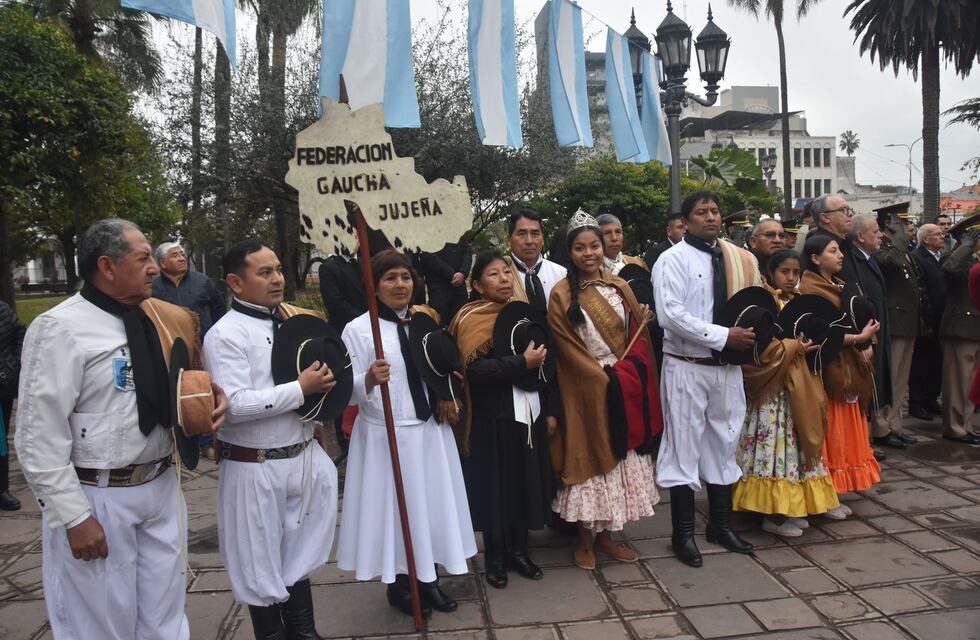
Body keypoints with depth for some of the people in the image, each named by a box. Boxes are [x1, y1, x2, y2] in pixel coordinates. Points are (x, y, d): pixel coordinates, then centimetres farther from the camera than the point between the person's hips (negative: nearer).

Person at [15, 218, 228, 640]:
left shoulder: (158, 319, 3)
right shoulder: (61, 329, -16)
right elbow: (40, 437, -16)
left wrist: (208, 399, -5)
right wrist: (74, 516, -16)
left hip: (161, 487, 6)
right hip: (97, 498, -6)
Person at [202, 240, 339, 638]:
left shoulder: (291, 322, 6)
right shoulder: (225, 335, -15)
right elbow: (234, 405, -24)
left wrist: (324, 381, -2)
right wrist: (300, 389, -21)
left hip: (304, 459, 7)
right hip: (256, 469, -6)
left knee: (300, 557, 22)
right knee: (263, 567, 13)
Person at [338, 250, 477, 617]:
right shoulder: (358, 329, -8)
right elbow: (348, 392, -13)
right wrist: (370, 380, -32)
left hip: (430, 433, 5)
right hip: (385, 437, -5)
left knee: (432, 506, 13)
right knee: (394, 507, 7)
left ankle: (428, 580, 31)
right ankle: (399, 585, 28)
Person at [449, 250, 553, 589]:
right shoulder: (472, 319, -10)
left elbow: (541, 360, 15)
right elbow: (475, 369, -23)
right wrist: (522, 363, -21)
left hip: (528, 412, 6)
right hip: (493, 418, -5)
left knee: (526, 482, 11)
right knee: (496, 486, 5)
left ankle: (518, 550, 29)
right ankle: (495, 557, 23)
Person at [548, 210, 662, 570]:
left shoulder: (620, 288, 7)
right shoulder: (561, 295, -7)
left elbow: (639, 336, 7)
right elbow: (568, 349, -9)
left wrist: (627, 372, -6)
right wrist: (605, 379, -13)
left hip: (627, 388, 5)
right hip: (585, 392, -4)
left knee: (620, 461, 10)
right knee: (589, 460, 4)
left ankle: (607, 537, 26)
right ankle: (585, 541, 20)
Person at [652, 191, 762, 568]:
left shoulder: (738, 258, 9)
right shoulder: (673, 259, -9)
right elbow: (671, 314, -19)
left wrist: (750, 332, -6)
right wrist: (723, 336, -21)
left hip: (728, 365, 6)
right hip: (687, 367, -6)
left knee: (724, 443, 15)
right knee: (684, 445, 2)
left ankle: (720, 524, 31)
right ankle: (683, 534, 15)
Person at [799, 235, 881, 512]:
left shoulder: (838, 286, 16)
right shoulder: (811, 289, -12)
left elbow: (852, 321, 16)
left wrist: (866, 344, 1)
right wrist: (859, 338, -16)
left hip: (849, 367, 9)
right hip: (828, 367, -9)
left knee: (845, 432, 11)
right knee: (830, 431, -3)